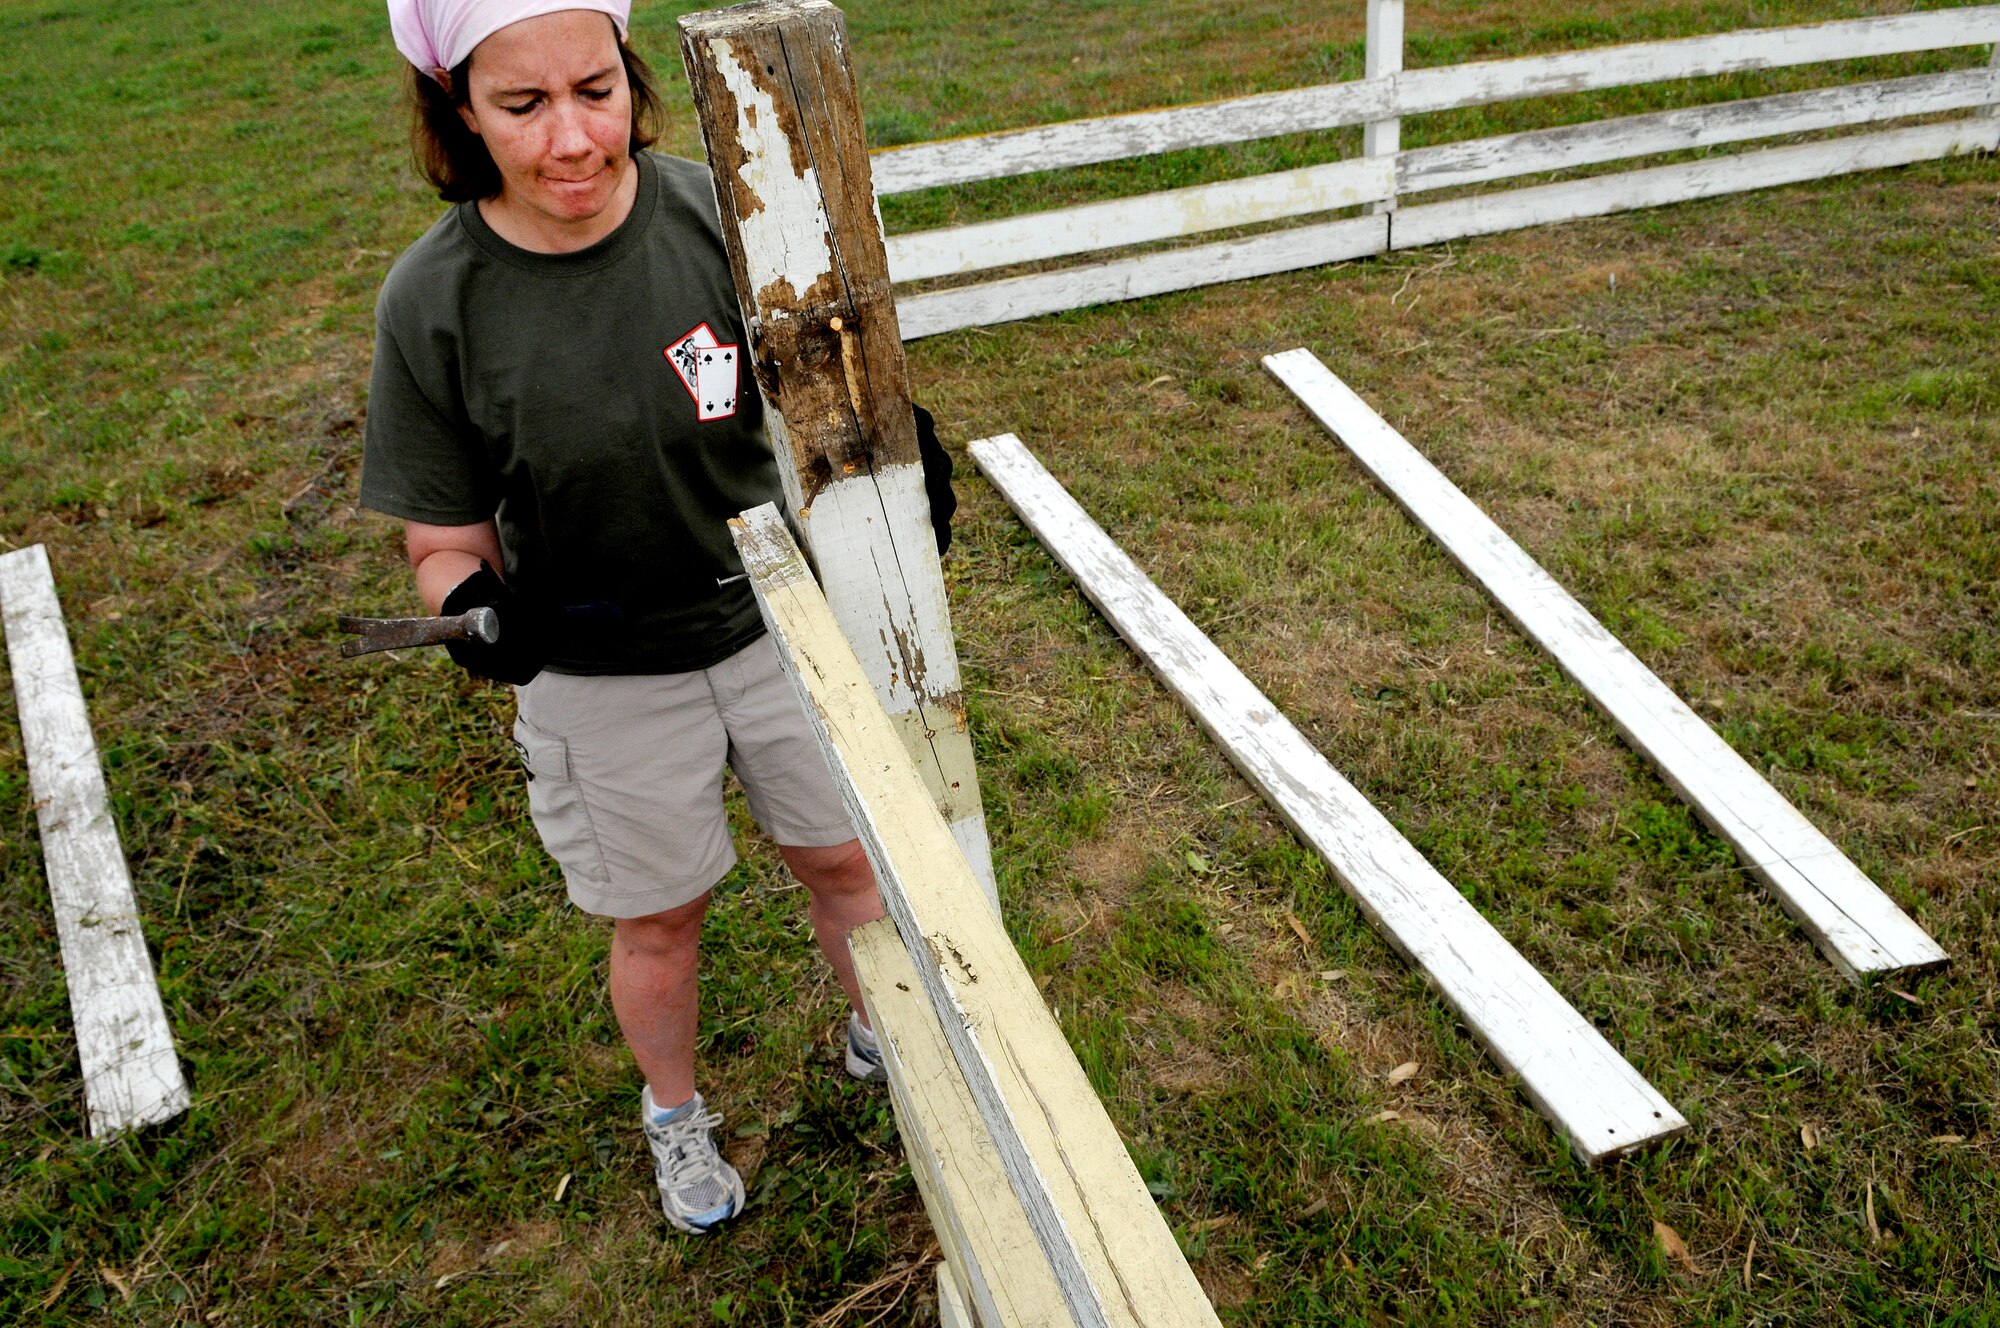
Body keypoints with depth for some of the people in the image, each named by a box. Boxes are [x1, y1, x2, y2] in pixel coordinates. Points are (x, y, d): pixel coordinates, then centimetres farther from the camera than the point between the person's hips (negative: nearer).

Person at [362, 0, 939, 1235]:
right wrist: (477, 604, -31)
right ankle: (676, 1111, 51)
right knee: (661, 916, 19)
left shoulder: (716, 209, -17)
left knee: (844, 855, 20)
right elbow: (446, 540, -10)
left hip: (781, 620, 2)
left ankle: (881, 1036, 53)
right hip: (606, 678, -1)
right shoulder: (435, 303, -19)